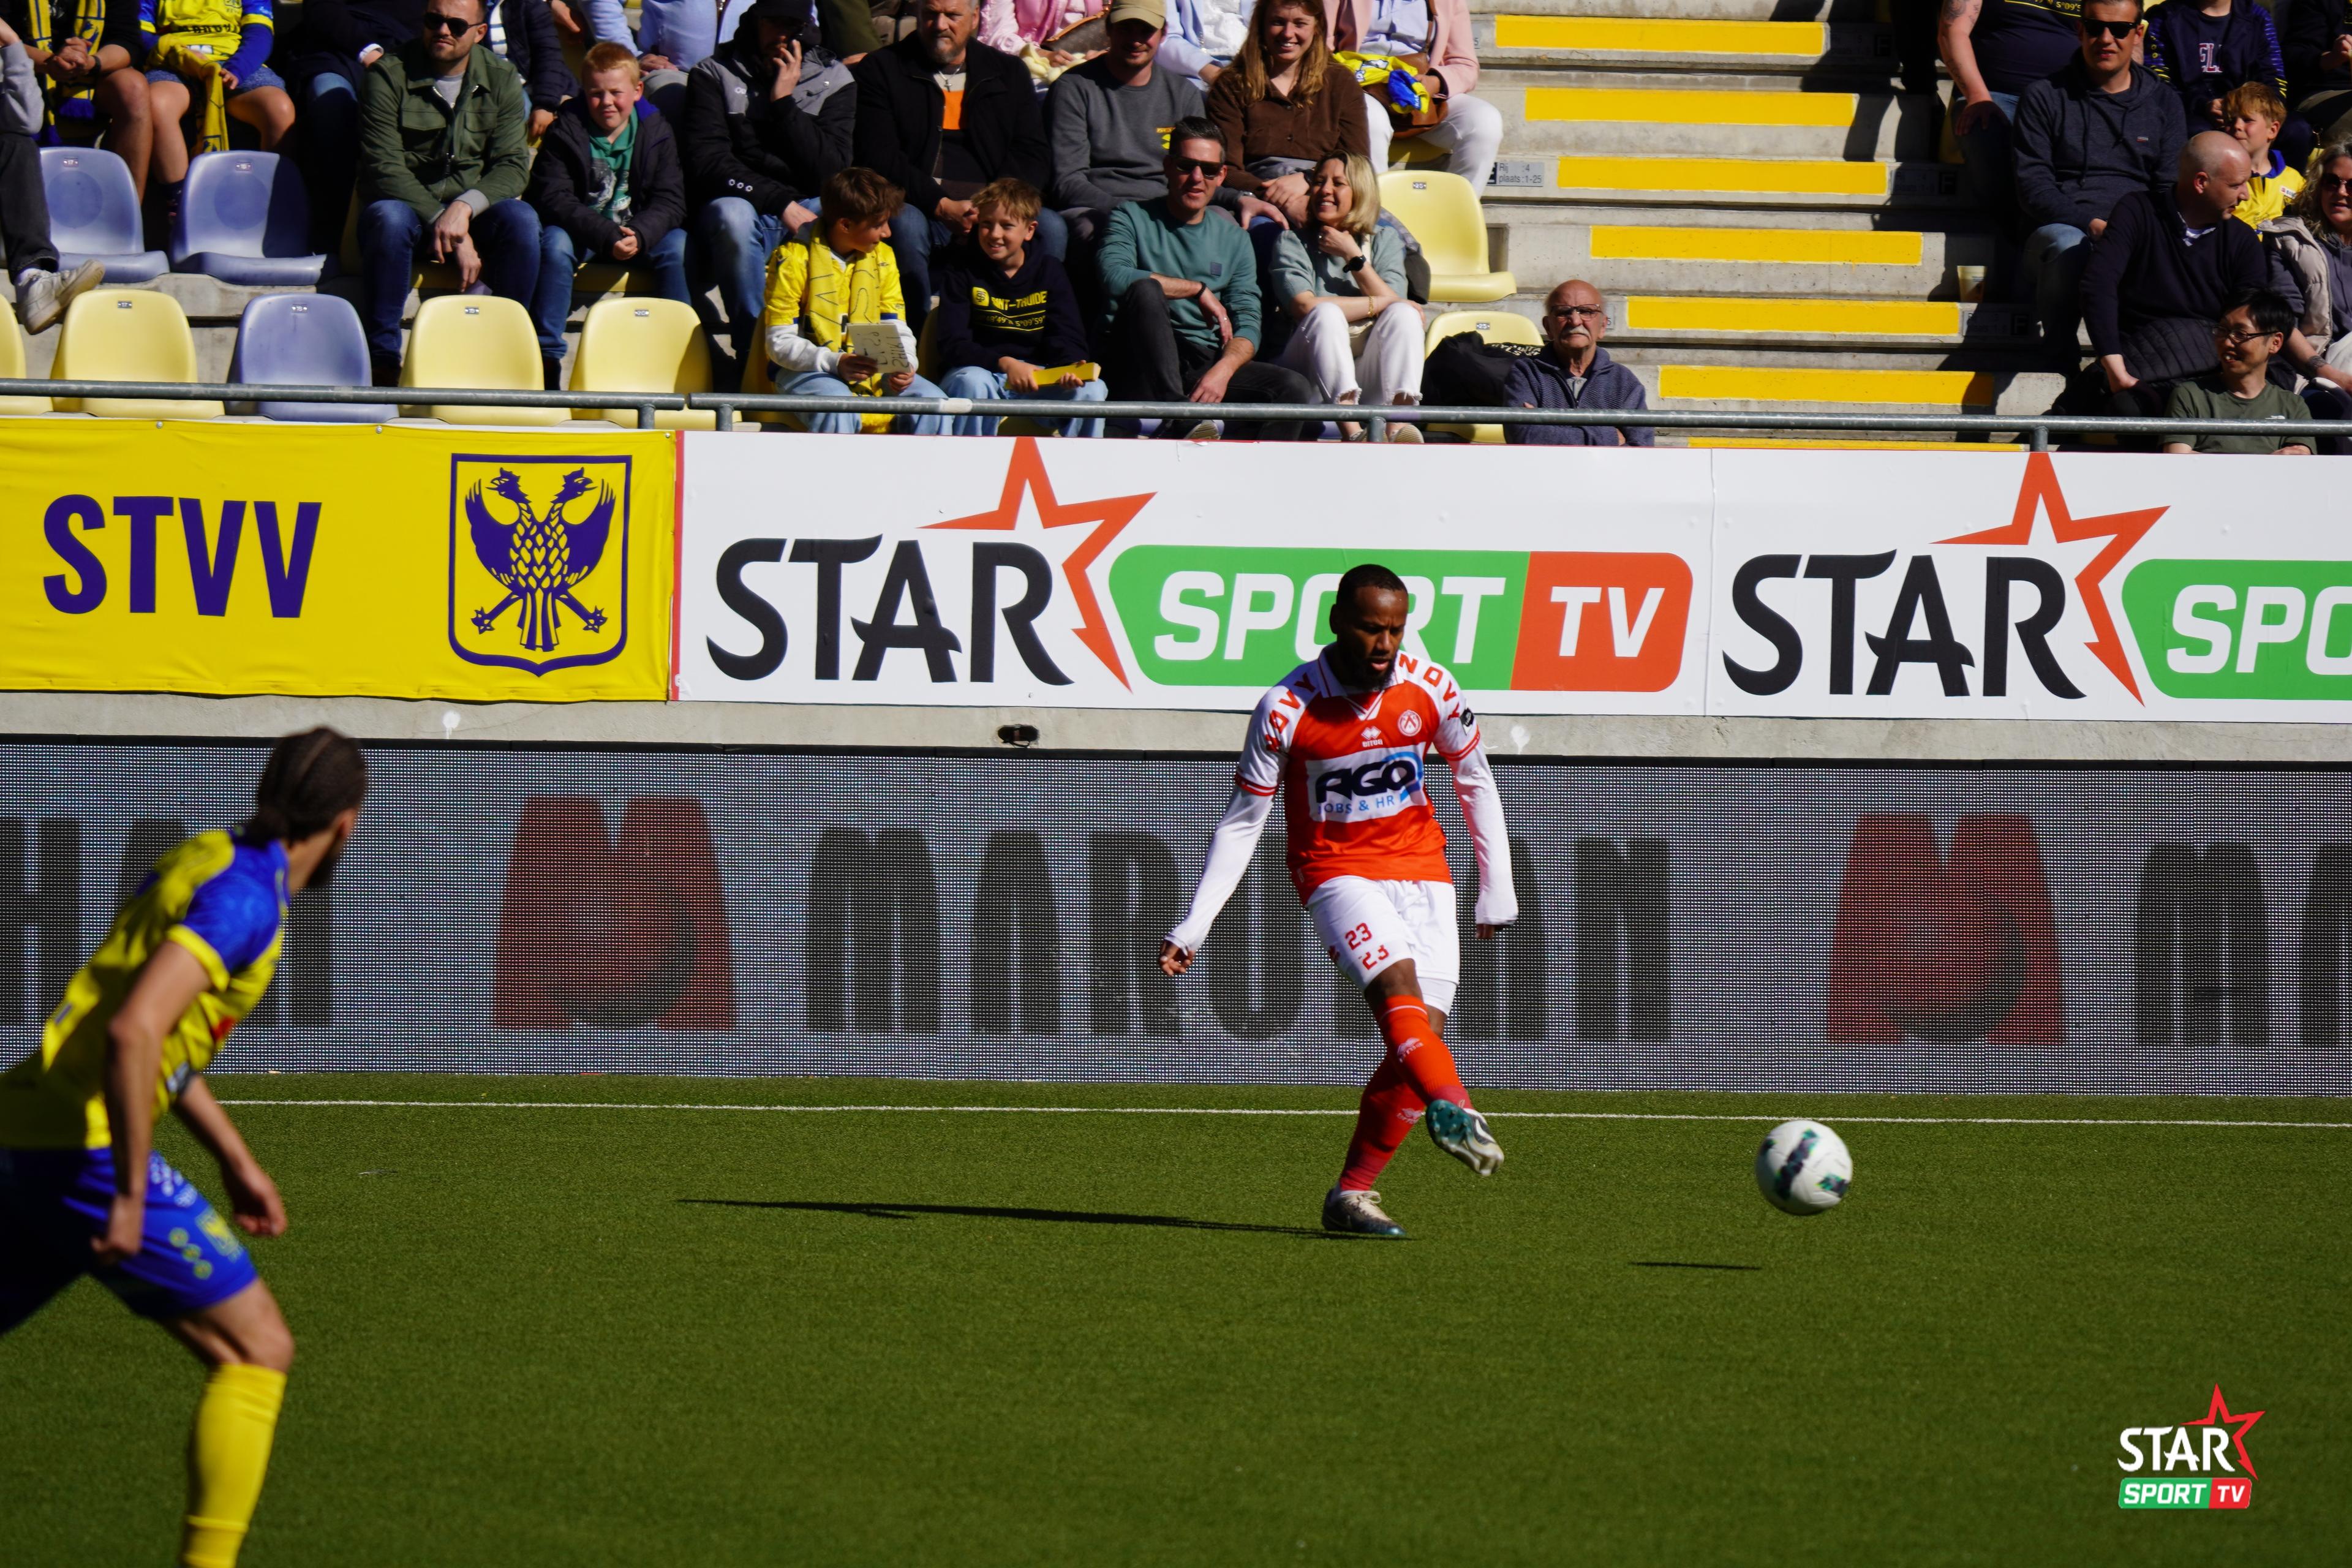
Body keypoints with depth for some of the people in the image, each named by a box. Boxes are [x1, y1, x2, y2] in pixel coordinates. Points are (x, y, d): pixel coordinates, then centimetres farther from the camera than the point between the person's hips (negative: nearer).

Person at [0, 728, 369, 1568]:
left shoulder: (204, 861, 16)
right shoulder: (245, 895, -14)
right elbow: (133, 1032, -26)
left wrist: (235, 1160, 30)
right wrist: (129, 1198, -22)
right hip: (89, 1150, -9)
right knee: (258, 1349, -1)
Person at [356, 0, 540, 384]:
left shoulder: (501, 80, 3)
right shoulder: (389, 75, -7)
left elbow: (512, 165, -4)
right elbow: (384, 167, -15)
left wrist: (465, 207, -25)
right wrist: (443, 223, -24)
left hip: (473, 211, 2)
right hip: (407, 207, -2)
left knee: (521, 219, -28)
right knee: (388, 217, -37)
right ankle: (384, 362, -32)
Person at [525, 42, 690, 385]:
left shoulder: (656, 132, -2)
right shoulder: (565, 132, -7)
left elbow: (670, 201, -9)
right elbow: (554, 200, -17)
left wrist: (638, 235, -31)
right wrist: (608, 237, -31)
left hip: (636, 235, 2)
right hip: (581, 234, -2)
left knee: (677, 245, -25)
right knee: (554, 243, -32)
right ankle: (546, 355, -29)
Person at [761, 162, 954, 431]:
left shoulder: (882, 257, 8)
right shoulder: (793, 259, -10)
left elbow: (897, 330, 8)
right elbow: (780, 344, -12)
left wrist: (904, 367, -15)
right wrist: (835, 363, -26)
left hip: (871, 371, 5)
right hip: (808, 369, -5)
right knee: (839, 411, -37)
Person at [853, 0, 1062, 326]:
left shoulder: (1009, 73, 16)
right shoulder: (881, 70, 7)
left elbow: (1032, 155, 8)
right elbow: (879, 159, -4)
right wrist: (942, 207, -18)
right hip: (919, 205, -2)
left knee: (1051, 227, -26)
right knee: (906, 225, -36)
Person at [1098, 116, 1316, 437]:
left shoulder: (1233, 239, 17)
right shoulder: (1133, 219, 8)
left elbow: (1247, 325, 7)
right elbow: (1114, 278, -14)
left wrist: (1222, 371, -15)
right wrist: (1198, 290, -10)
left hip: (1206, 364, 3)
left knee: (1295, 388, -21)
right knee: (1146, 289, -33)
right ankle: (1176, 420, -41)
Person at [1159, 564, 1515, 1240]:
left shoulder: (1430, 688, -3)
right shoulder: (1287, 709, -12)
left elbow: (1475, 782, 12)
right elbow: (1241, 823, -3)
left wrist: (1496, 894, 13)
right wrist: (1191, 930, -6)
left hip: (1422, 872, 4)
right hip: (1338, 873, -4)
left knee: (1425, 1032, -8)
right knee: (1399, 986, -30)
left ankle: (1352, 1193, 1)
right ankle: (1452, 1109, -54)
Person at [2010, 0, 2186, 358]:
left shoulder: (2162, 101, 17)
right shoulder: (2045, 98, 9)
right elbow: (2033, 187, -1)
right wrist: (2092, 224, -17)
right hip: (2062, 227, -1)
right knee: (2069, 248, -40)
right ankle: (2058, 356, -18)